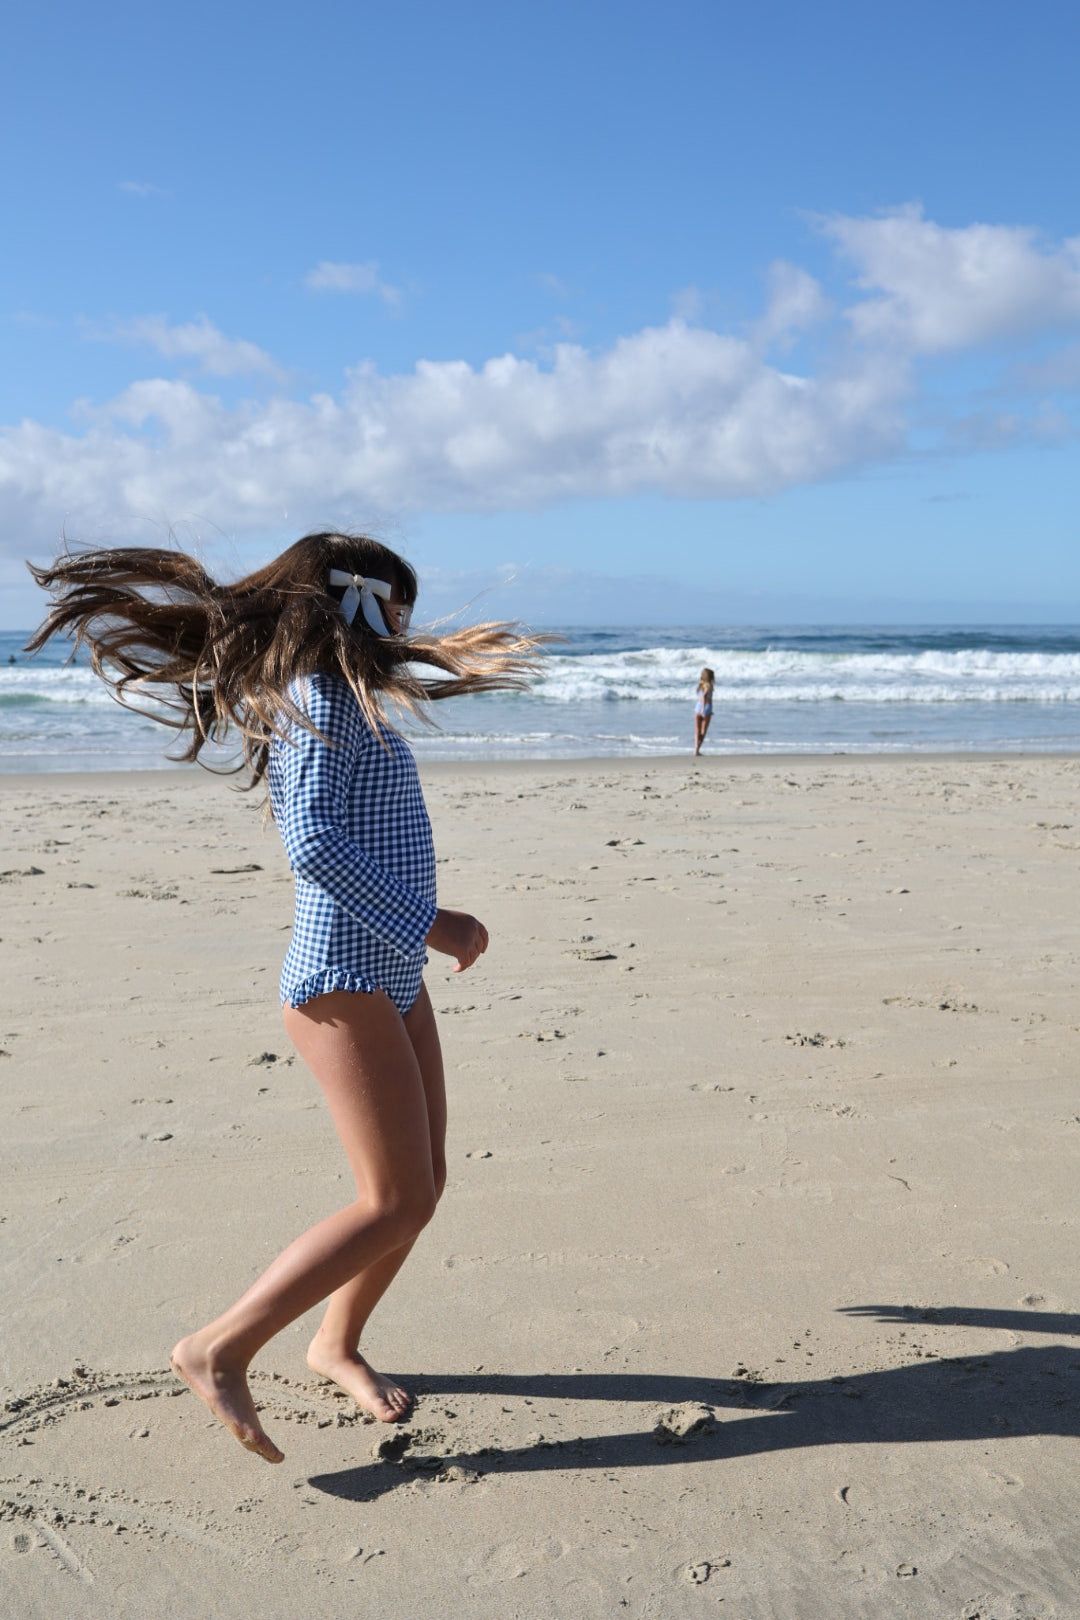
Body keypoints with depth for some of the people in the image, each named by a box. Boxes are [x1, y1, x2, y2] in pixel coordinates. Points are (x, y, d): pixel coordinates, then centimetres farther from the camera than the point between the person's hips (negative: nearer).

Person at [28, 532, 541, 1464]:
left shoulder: (352, 700, 15)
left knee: (425, 1185, 12)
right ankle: (220, 1350, 0)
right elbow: (313, 843, -26)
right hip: (344, 981, -10)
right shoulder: (321, 698, -14)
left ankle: (338, 1345, 31)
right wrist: (430, 922, -23)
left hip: (394, 977, 10)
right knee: (396, 1203, -9)